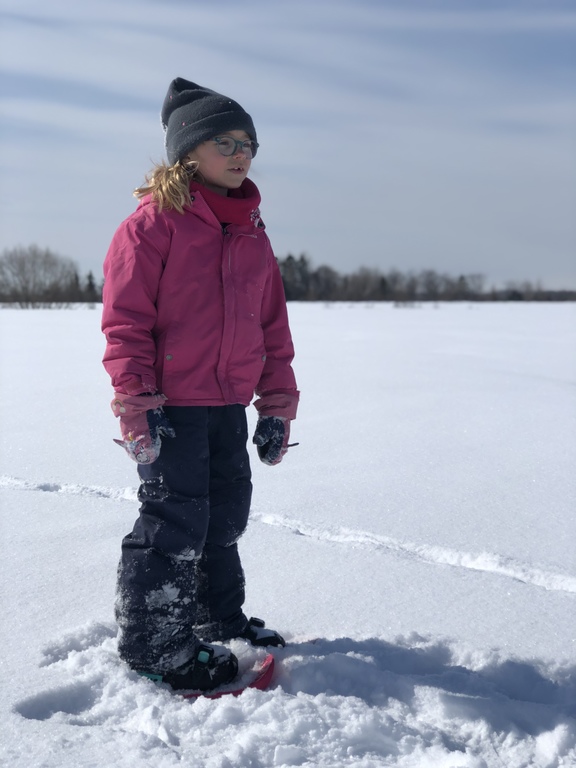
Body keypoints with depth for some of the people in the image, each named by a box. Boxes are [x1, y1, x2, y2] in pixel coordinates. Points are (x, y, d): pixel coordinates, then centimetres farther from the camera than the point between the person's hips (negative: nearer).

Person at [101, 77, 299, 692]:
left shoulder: (252, 232, 12)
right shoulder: (153, 222, -9)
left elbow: (272, 324, 15)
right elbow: (125, 319, -12)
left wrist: (277, 404, 12)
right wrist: (136, 403, -16)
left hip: (230, 403, 7)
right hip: (170, 405, -7)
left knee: (226, 512, 17)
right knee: (175, 519, -4)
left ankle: (219, 619, 36)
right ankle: (155, 646, 12)